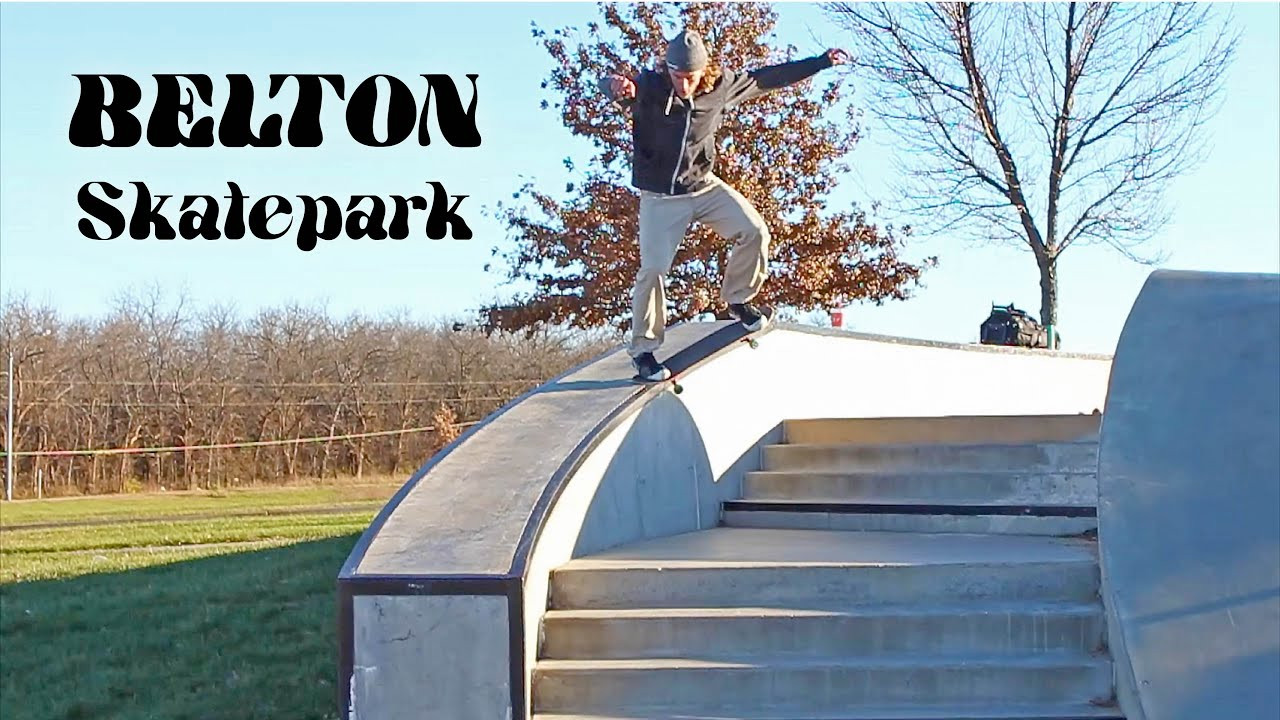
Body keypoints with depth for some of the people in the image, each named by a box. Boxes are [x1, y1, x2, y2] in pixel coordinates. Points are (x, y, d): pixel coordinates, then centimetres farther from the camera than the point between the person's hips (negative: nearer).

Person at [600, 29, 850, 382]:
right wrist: (617, 86, -61)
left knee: (754, 231, -12)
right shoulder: (649, 89, -18)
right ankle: (643, 350, 5)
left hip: (705, 186, 4)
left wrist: (822, 62, 7)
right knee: (653, 269, -12)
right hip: (661, 197, -4)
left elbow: (767, 78, 4)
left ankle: (738, 300, 14)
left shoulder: (721, 86, -7)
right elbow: (609, 85, -34)